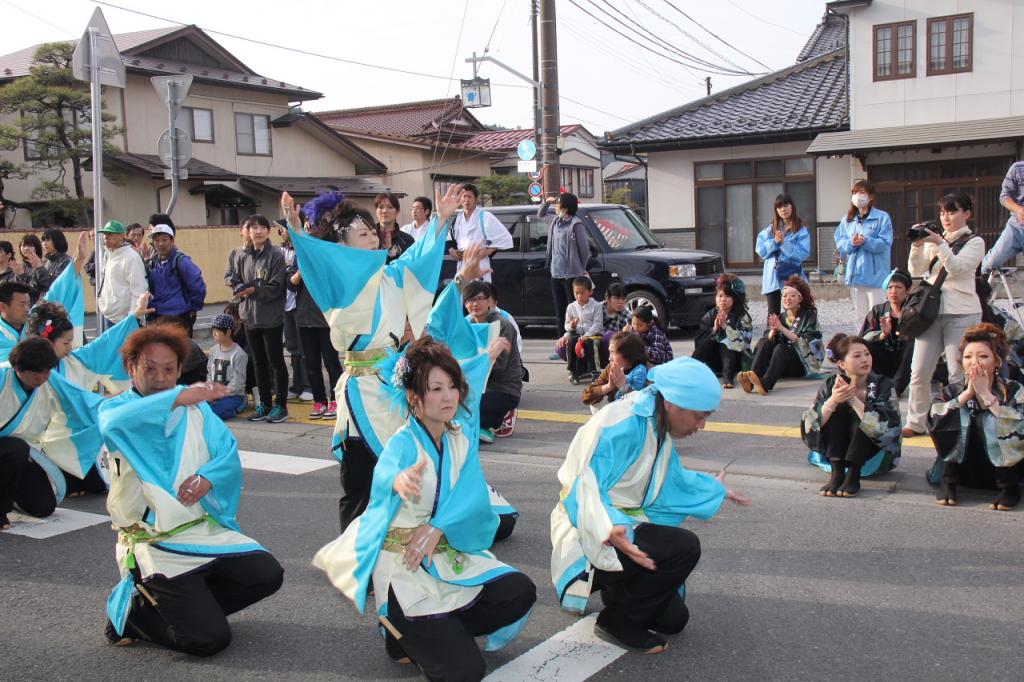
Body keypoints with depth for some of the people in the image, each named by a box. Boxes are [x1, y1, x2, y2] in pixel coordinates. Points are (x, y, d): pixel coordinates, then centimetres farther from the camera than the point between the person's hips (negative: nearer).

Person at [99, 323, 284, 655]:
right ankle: (131, 613, 11)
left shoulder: (195, 406, 10)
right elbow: (113, 424, -29)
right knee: (208, 638, -16)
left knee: (267, 575, -8)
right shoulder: (117, 407, -3)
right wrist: (177, 397, -41)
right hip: (154, 544, -6)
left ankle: (179, 605, 10)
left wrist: (208, 477, -19)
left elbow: (229, 453, 3)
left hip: (206, 528, 6)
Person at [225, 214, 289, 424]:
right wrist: (241, 288, -12)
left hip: (271, 317, -5)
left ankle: (280, 405, 11)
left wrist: (254, 290, -23)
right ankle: (264, 403, 23)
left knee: (276, 361, 2)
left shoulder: (276, 255, -8)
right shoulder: (242, 256, 7)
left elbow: (276, 288, -12)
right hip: (250, 316, 5)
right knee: (259, 363, 13)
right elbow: (232, 280, 9)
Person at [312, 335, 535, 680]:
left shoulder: (462, 435, 0)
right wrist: (399, 480, -61)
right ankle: (405, 635, 15)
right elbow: (383, 472, -40)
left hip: (451, 555, 7)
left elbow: (475, 496, -3)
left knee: (520, 593, -8)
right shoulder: (403, 442, -19)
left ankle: (429, 633, 8)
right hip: (403, 563, -6)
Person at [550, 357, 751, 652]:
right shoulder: (623, 426, -26)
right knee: (684, 547, -26)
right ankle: (617, 621, -10)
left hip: (623, 525, 9)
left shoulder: (658, 426, 4)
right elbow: (585, 488, -30)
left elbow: (671, 479, 22)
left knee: (673, 619, 6)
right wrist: (608, 531, -48)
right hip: (591, 540, -9)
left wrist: (715, 489, 35)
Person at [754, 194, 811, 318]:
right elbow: (760, 250, 4)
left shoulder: (801, 230, -2)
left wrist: (784, 243, -17)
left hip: (792, 276, -3)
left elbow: (804, 254, -12)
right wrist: (774, 242, -12)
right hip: (772, 276, 3)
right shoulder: (771, 229, 9)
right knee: (773, 313, 6)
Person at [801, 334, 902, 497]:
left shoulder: (882, 385, -12)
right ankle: (836, 473, -28)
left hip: (874, 457, -2)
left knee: (860, 417, -26)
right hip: (836, 454, 2)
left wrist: (853, 399, -35)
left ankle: (853, 476, -29)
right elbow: (809, 427, -19)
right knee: (838, 408, -21)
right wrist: (832, 401, -35)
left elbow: (885, 428, -29)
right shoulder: (832, 385, -9)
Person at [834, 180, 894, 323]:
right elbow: (839, 242, 7)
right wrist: (851, 243, -13)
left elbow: (885, 243, -11)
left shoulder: (882, 217, -4)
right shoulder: (847, 219, 12)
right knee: (859, 315, 11)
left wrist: (866, 241, -25)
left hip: (875, 275, -5)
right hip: (855, 274, 5)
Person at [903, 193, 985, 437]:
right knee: (918, 373, 1)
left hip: (961, 314, -4)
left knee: (959, 375, -4)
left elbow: (956, 268, -12)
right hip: (931, 311, 4)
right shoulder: (936, 240, 16)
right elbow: (916, 271, 7)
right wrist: (917, 245, -7)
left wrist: (940, 244, -19)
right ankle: (915, 422, 11)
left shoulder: (975, 242, 3)